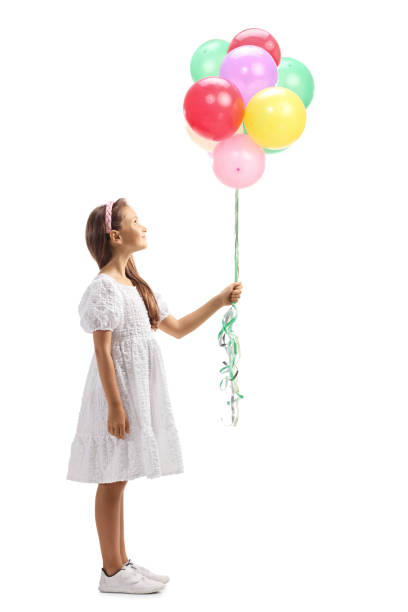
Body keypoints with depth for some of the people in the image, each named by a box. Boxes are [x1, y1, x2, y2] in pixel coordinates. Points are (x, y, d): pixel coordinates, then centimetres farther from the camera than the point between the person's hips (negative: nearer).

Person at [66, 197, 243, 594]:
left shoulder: (136, 286, 15)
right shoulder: (104, 286, -13)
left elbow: (178, 329, 19)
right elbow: (102, 350, -17)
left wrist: (219, 302, 12)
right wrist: (115, 406, -20)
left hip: (139, 390, 9)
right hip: (117, 388, -9)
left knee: (118, 479, 14)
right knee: (112, 480, -1)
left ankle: (121, 563, 22)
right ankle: (112, 572, 8)